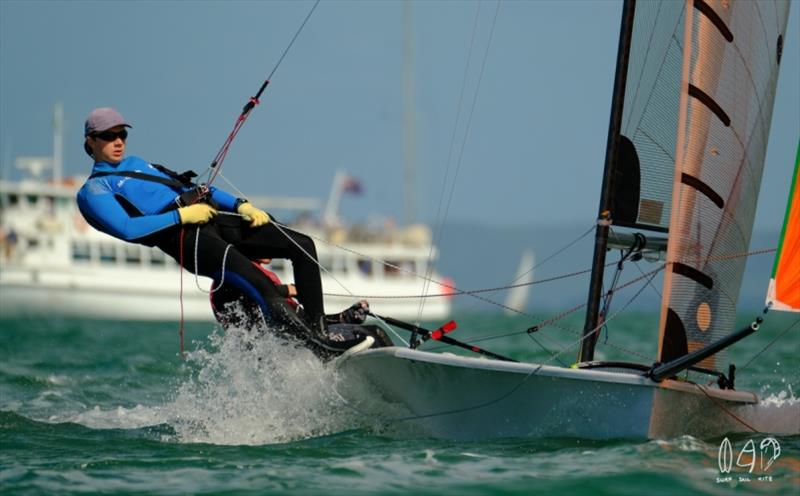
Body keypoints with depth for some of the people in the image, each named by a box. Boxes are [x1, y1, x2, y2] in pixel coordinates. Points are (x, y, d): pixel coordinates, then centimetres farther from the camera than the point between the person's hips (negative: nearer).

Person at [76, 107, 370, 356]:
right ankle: (317, 343, -46)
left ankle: (317, 321, 1)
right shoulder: (93, 192, 9)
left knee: (302, 245, -3)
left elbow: (194, 189, 30)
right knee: (260, 287, -35)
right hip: (183, 236, -9)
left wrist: (241, 206, 15)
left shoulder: (137, 165, 33)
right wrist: (182, 215, -16)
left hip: (214, 217, 9)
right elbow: (127, 229, -10)